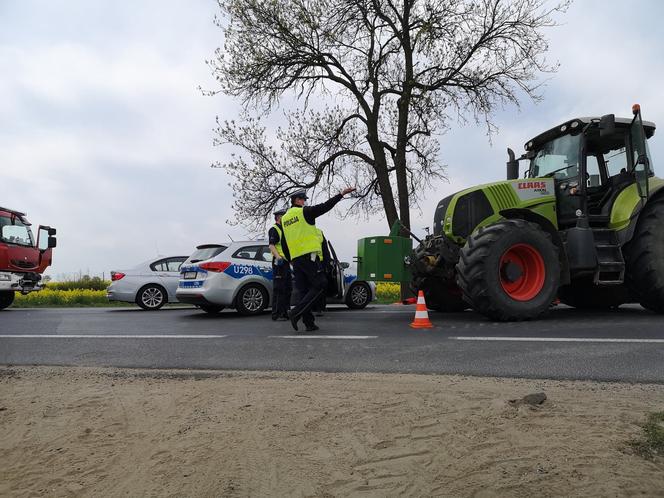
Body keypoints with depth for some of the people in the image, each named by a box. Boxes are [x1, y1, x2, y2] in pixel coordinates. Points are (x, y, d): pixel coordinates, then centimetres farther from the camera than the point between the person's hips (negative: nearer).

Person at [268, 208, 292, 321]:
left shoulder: (285, 230, 24)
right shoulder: (274, 229, -5)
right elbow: (271, 246, -17)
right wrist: (278, 257, -33)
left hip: (286, 262, 10)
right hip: (279, 262, -10)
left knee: (288, 289, 12)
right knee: (278, 289, -9)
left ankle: (285, 312, 19)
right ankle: (276, 314, -7)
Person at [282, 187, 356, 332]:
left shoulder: (284, 218, 18)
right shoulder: (304, 211, -3)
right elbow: (325, 206, -5)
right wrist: (341, 194, 1)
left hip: (295, 259, 8)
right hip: (309, 256, -8)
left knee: (304, 290, 8)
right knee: (319, 285, -5)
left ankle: (309, 322, 5)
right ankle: (296, 313, -14)